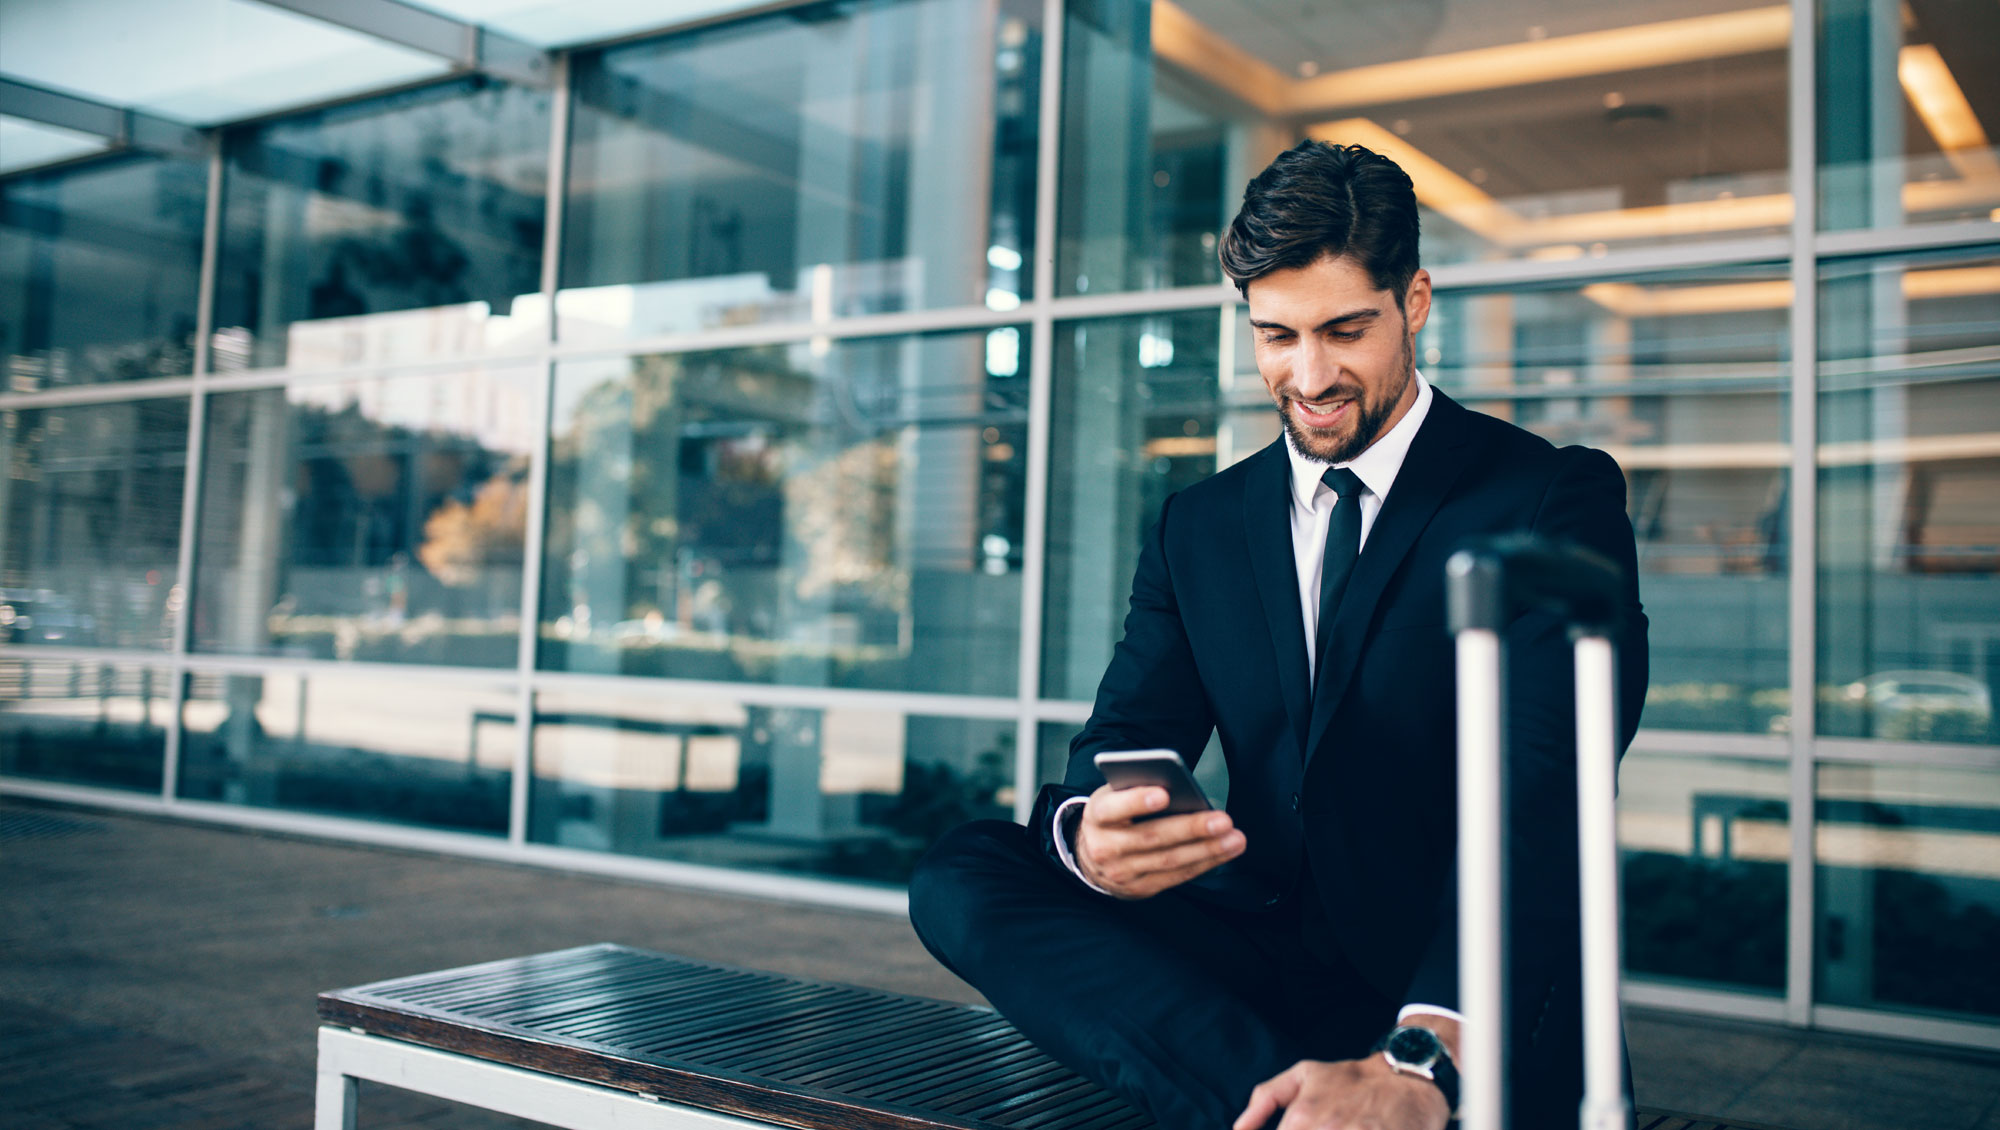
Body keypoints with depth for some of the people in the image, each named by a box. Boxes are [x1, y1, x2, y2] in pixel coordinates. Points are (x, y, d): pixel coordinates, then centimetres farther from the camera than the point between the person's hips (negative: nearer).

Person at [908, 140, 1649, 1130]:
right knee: (959, 876, -18)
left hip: (1476, 1012, -6)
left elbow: (1544, 794, -18)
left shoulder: (1556, 499, -3)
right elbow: (1126, 738, 4)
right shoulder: (1198, 527, 13)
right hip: (1262, 965, 6)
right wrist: (1088, 830, -24)